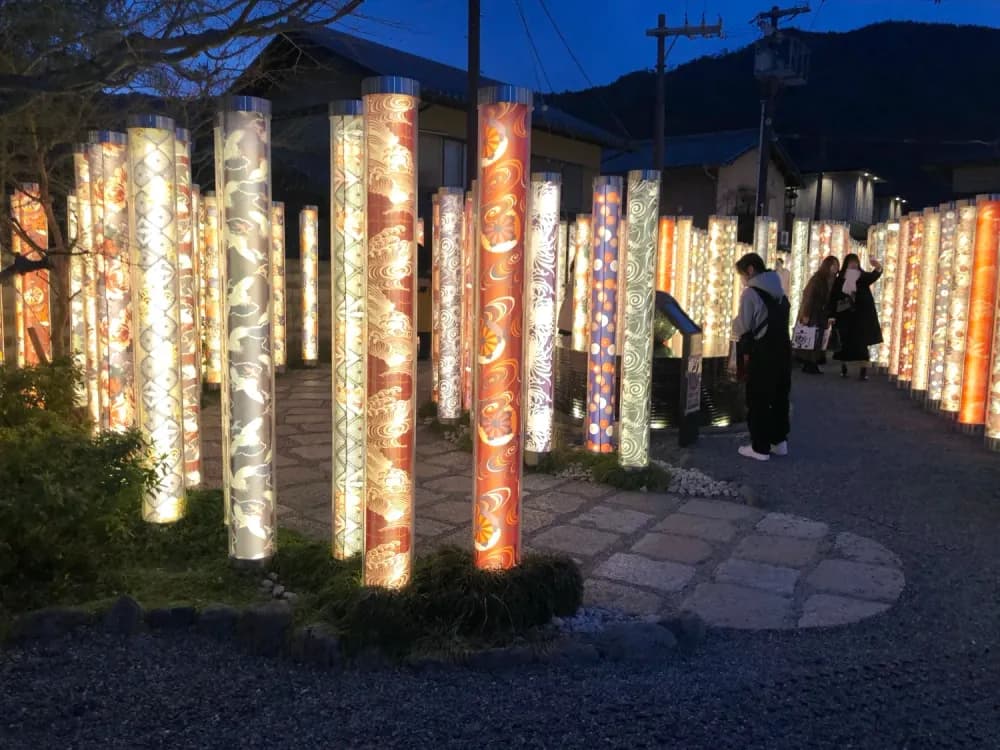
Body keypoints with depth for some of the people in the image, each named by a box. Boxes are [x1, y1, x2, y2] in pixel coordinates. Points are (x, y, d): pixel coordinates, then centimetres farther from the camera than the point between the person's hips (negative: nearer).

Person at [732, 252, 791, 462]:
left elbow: (742, 327, -11)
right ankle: (779, 441, 26)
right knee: (779, 397, 17)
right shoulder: (779, 291, 12)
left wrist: (734, 324, 10)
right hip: (782, 349, 8)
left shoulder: (750, 293, -12)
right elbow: (777, 322, 17)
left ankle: (760, 447, 6)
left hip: (762, 353, -8)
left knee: (758, 400, 2)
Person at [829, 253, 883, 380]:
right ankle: (843, 367, 16)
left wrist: (878, 268, -42)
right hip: (845, 315, 1)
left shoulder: (863, 276, 3)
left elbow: (873, 276, -19)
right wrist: (832, 315, -5)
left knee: (862, 342, -4)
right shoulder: (840, 279, 3)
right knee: (845, 342, 4)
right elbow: (834, 298, 1)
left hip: (861, 314, 0)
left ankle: (864, 370, -6)